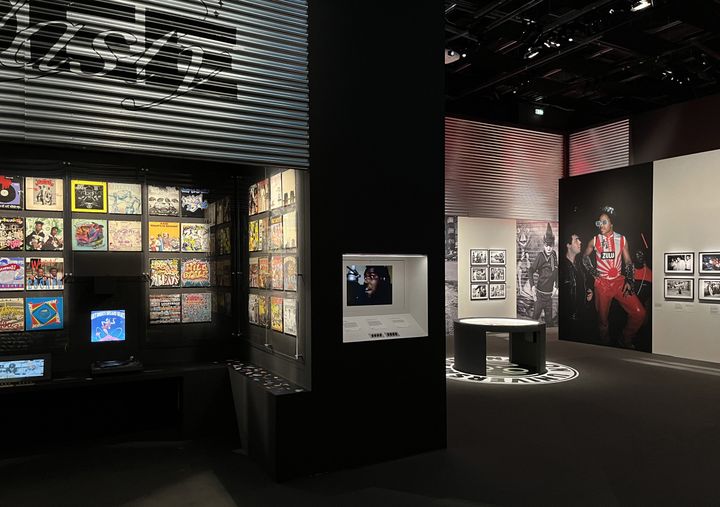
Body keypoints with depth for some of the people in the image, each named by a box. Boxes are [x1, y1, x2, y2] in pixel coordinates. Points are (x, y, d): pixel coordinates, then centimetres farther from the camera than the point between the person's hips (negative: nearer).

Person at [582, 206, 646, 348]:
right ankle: (606, 343, 26)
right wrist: (592, 271, 4)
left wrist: (629, 281, -6)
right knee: (603, 317, 4)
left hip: (619, 281, 1)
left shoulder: (622, 240, 3)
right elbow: (585, 256, 18)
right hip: (601, 283, -1)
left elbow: (628, 262, 5)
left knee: (639, 313, -11)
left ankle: (626, 340, 12)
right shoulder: (594, 241, 2)